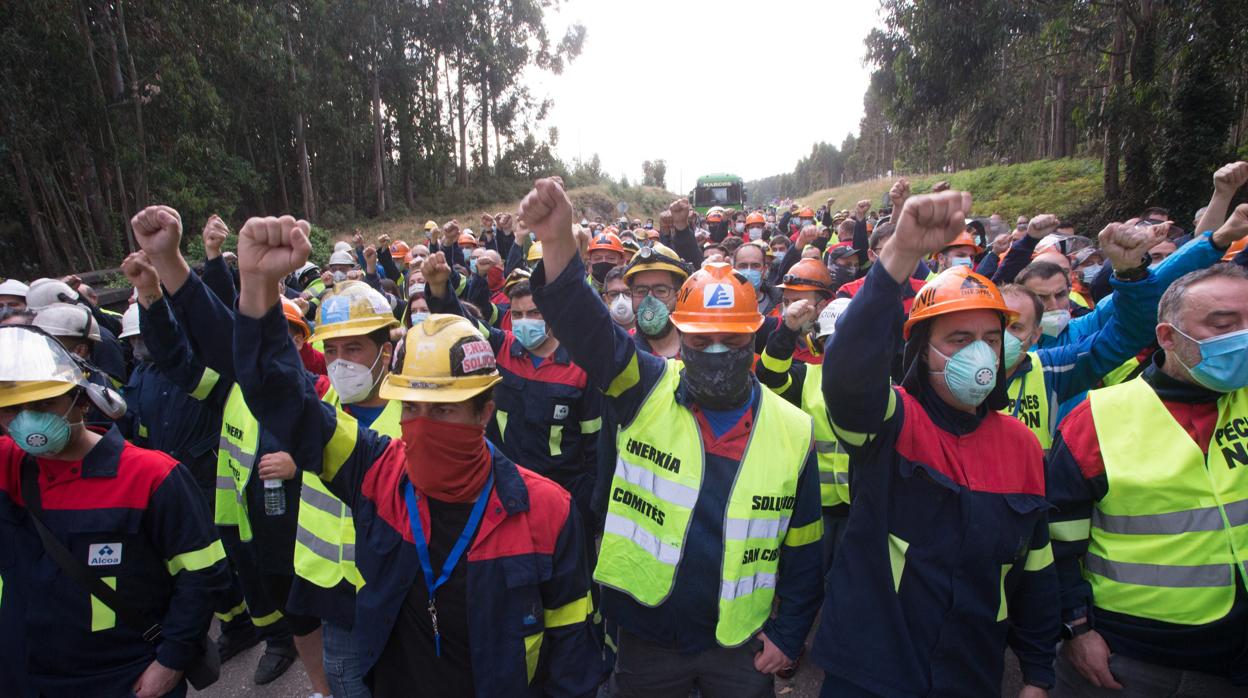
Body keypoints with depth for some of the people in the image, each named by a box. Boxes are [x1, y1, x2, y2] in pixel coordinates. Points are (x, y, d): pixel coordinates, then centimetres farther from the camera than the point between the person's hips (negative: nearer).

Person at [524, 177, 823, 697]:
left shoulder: (792, 430, -7)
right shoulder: (647, 393, -11)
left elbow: (804, 547, 2)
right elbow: (590, 332, -28)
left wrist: (789, 633, 2)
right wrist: (558, 243, -43)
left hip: (742, 645, 1)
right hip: (647, 638, 0)